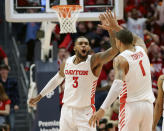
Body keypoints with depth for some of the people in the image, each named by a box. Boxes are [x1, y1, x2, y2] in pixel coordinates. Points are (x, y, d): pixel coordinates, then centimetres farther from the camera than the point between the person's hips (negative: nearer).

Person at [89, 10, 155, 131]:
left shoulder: (120, 59, -10)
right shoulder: (141, 50, 7)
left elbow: (118, 84, -26)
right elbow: (136, 39, 34)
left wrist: (103, 109, -33)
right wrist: (116, 27, 36)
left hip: (130, 106, -6)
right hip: (148, 104, 6)